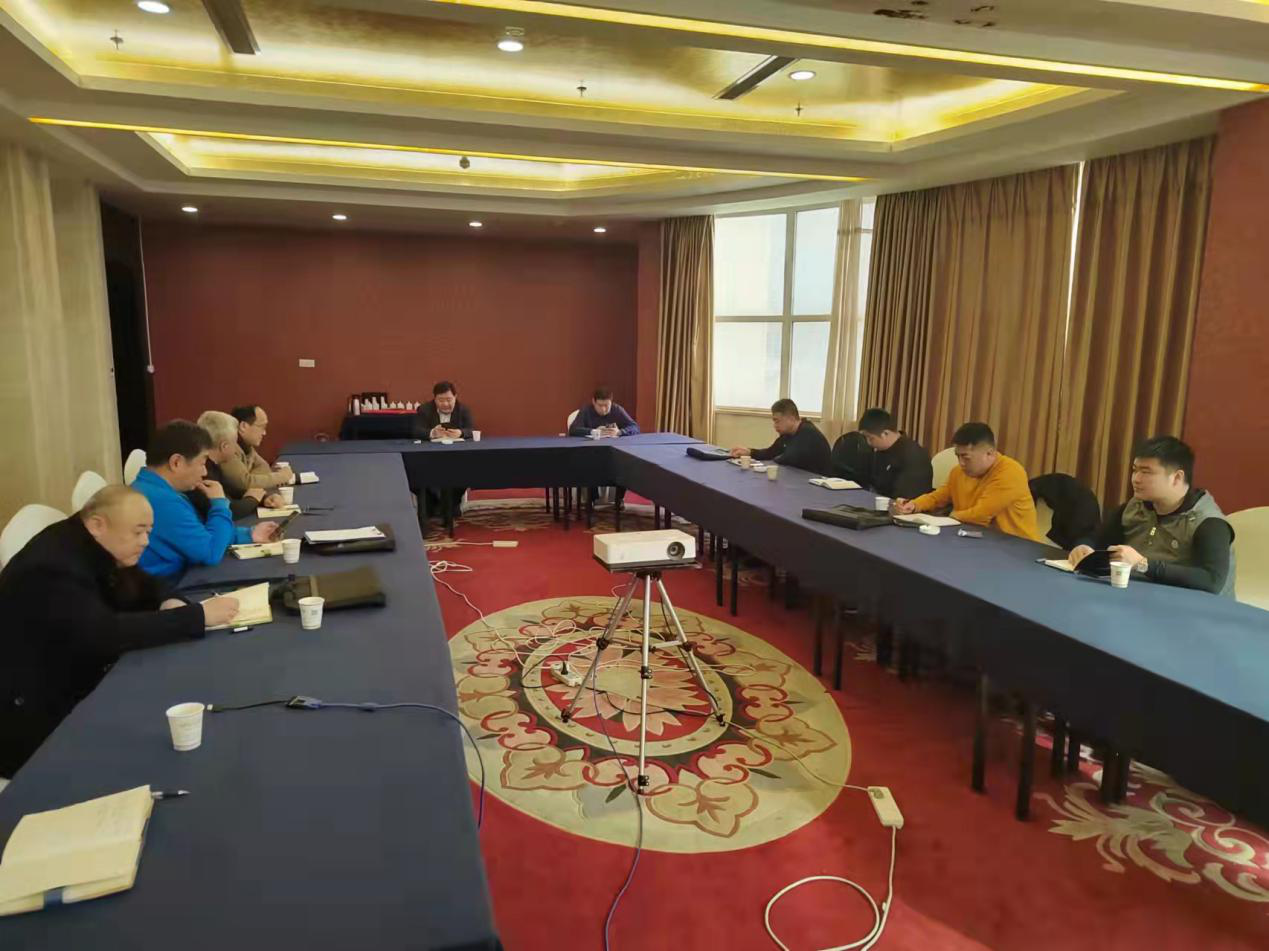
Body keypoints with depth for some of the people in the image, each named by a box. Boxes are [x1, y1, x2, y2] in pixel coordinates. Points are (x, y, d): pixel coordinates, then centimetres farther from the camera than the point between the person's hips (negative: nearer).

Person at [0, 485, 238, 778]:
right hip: (31, 712, -8)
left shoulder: (89, 546, 0)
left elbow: (141, 590, 8)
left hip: (71, 682, 8)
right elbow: (107, 633, -36)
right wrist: (198, 616, -34)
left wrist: (167, 605, -16)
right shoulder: (54, 567, -27)